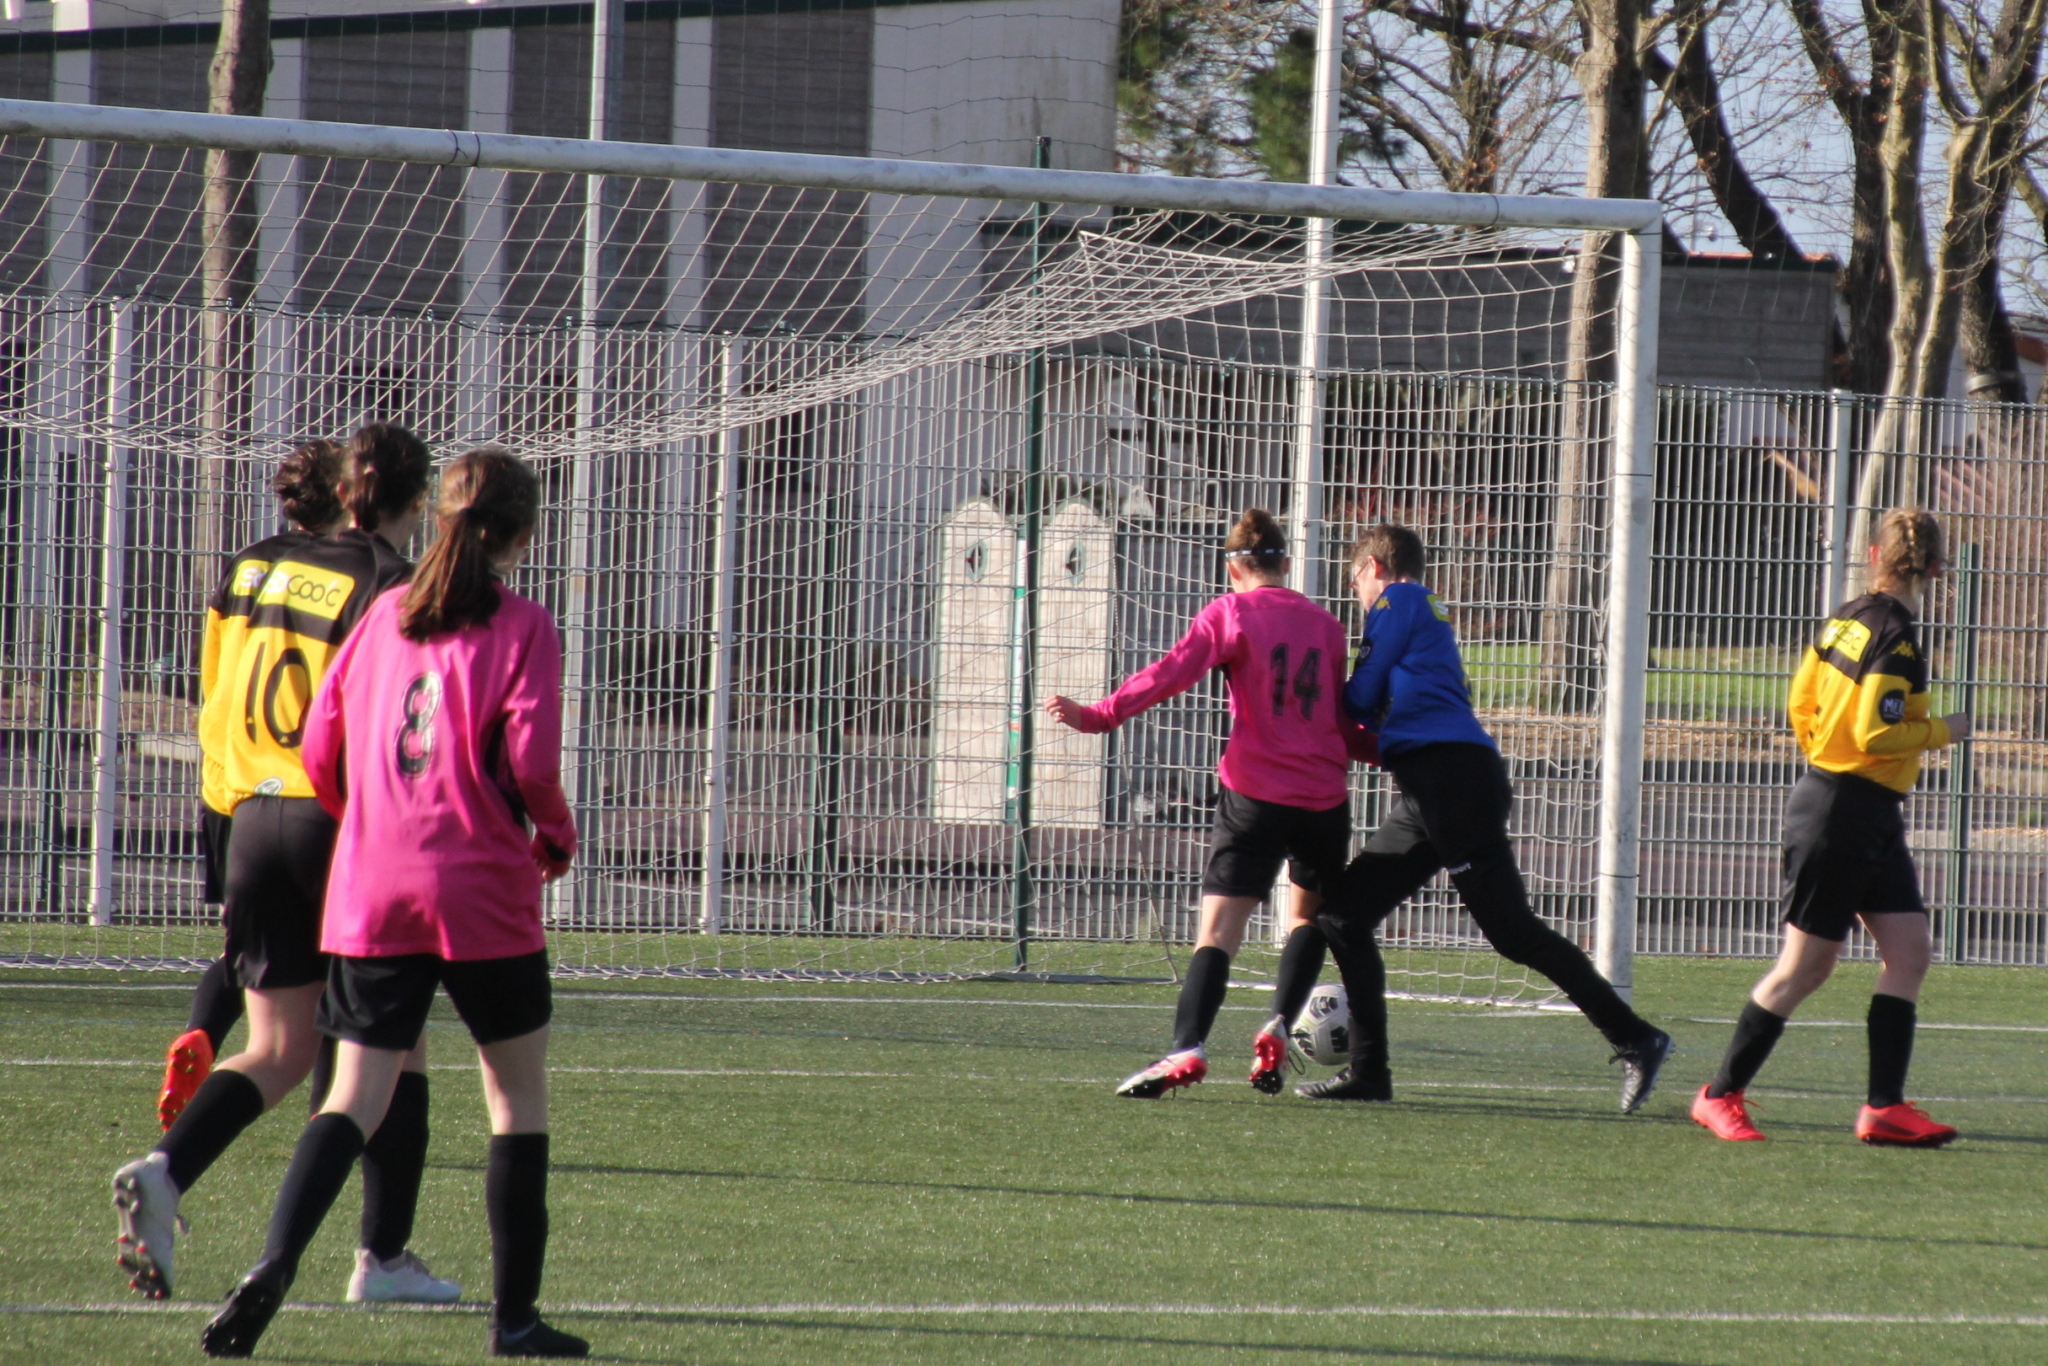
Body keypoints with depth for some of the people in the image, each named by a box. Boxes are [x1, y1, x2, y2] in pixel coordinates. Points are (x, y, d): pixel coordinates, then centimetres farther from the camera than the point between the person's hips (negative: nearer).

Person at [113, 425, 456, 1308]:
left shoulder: (258, 572, 9)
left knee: (279, 1049, 9)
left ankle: (164, 1170, -15)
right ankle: (383, 1258, 10)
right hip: (346, 826, -6)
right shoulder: (389, 588, -10)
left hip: (256, 817, 6)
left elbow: (215, 717, 13)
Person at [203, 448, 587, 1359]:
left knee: (356, 1095, 2)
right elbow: (529, 761, -13)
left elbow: (320, 749, 9)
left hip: (371, 893, 4)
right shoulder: (522, 628, -4)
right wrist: (557, 837, 6)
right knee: (518, 1091, 11)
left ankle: (274, 1262, -21)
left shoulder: (387, 615, 9)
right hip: (483, 893, -4)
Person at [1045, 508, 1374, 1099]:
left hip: (1255, 796, -3)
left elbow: (1174, 672, -13)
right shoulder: (1324, 625, 12)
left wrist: (1098, 715, -17)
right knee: (1312, 914, 25)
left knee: (1219, 929, -9)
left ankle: (1187, 1050, -27)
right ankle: (1278, 1028, 7)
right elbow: (1347, 725, 16)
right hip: (1324, 797, 3)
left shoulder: (1231, 613, 1)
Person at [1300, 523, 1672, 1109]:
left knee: (1511, 929, -12)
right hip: (1429, 795, 10)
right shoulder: (1429, 612, 27)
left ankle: (1635, 1039, -12)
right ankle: (1368, 1072, 9)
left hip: (1450, 776, -10)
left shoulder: (1398, 602, 1)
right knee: (1344, 912, 9)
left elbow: (1359, 699, 0)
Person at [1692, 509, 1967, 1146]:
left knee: (1910, 950, 3)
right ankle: (1721, 1095, 10)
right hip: (1845, 815, -9)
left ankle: (1884, 1106, 0)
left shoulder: (1846, 618, 6)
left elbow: (1802, 702, 14)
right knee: (1805, 965, 0)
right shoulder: (1894, 640, -19)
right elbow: (1876, 734, -23)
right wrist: (1942, 731, -10)